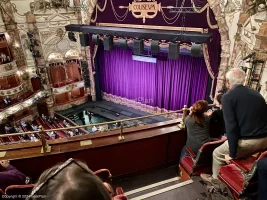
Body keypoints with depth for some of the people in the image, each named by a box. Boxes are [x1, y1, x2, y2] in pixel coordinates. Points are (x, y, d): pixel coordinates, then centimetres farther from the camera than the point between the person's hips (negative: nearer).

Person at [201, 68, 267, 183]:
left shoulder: (228, 97, -8)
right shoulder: (256, 94, 12)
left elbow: (231, 127, -15)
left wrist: (232, 154, -8)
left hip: (247, 141, -7)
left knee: (218, 154, 19)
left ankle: (216, 180, 37)